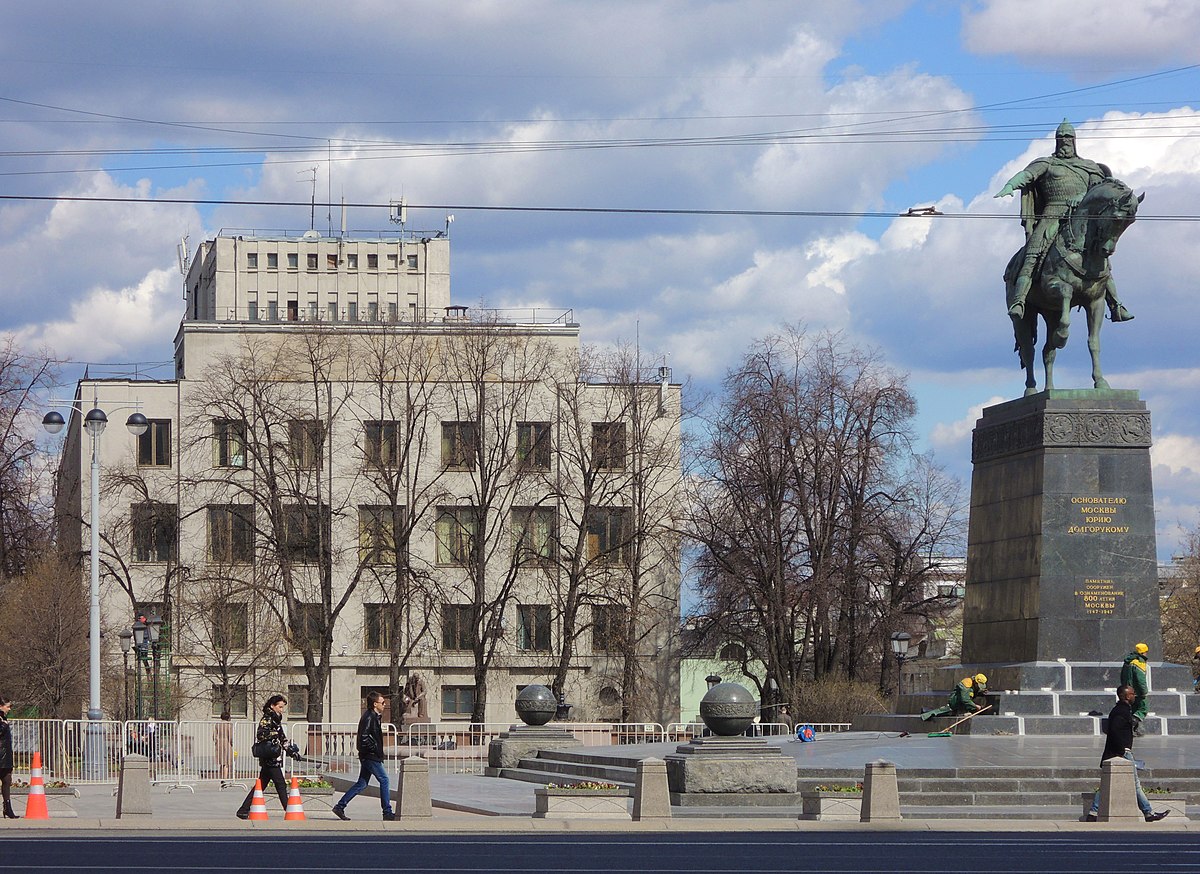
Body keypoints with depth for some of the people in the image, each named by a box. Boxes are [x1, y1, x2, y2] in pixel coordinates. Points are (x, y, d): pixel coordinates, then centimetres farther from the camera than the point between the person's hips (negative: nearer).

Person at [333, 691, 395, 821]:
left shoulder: (373, 716, 15)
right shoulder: (369, 717, -17)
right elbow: (364, 737, -25)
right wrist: (375, 748, -17)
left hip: (367, 756, 10)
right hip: (371, 756, -10)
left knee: (362, 783, 12)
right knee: (384, 780, -4)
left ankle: (340, 807, 12)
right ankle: (387, 812, -1)